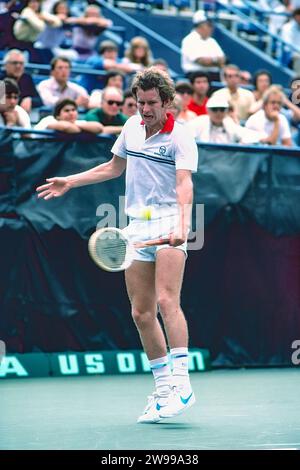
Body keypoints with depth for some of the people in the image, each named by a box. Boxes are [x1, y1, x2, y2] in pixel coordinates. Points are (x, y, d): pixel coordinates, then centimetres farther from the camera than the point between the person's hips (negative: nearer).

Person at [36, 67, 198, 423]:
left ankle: (182, 384, -23)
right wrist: (71, 181, 29)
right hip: (137, 228, 7)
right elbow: (114, 167, 29)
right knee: (141, 313, 3)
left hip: (168, 223, -7)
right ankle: (163, 389, 11)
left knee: (167, 301, -22)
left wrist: (182, 225, -39)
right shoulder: (131, 127, 12)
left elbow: (184, 184, -23)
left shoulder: (180, 138, -8)